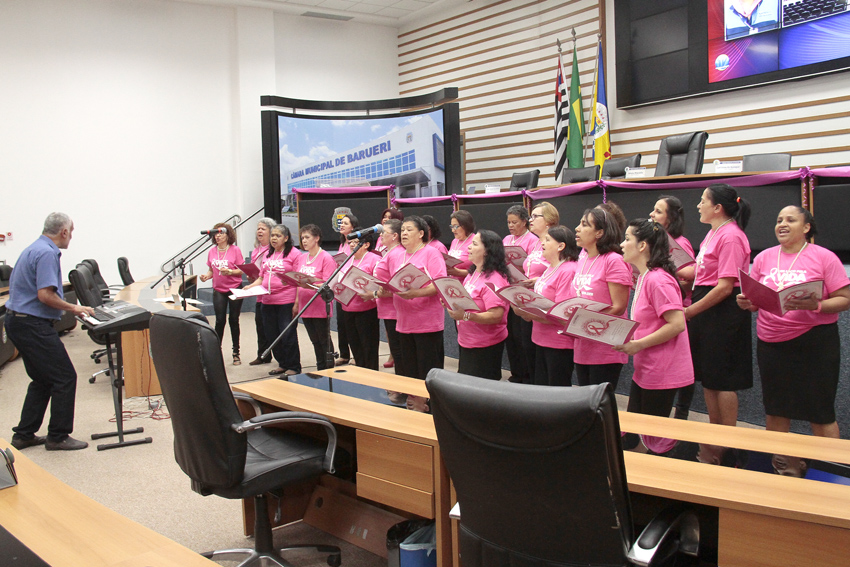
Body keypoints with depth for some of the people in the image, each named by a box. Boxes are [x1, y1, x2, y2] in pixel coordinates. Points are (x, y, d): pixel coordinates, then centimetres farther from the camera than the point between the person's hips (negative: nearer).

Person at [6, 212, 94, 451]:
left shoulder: (35, 248, 16)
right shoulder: (47, 253, -17)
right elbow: (45, 295, -25)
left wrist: (70, 308, 22)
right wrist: (73, 308, -12)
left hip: (18, 321, 11)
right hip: (32, 324, -11)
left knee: (42, 380, 18)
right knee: (65, 378, -4)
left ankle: (24, 435, 22)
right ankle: (58, 437, 3)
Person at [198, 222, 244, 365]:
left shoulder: (235, 250, -8)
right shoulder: (212, 251, 4)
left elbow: (241, 270, -7)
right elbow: (211, 270, 13)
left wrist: (229, 271, -24)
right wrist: (206, 276, -8)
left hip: (235, 289, -3)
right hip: (218, 290, 3)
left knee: (234, 320, 4)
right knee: (220, 320, -1)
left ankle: (236, 353, 14)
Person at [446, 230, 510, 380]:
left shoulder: (494, 279, -19)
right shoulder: (473, 273, 10)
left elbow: (496, 316, -27)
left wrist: (465, 316, -34)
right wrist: (452, 304, 4)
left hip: (485, 347, -9)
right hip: (466, 343, 9)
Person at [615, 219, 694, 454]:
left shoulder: (658, 280, -19)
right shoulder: (643, 278, 12)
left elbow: (677, 324, -25)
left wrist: (637, 345, -22)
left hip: (662, 373, -10)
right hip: (644, 371, 10)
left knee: (654, 438, 1)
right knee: (632, 434, 14)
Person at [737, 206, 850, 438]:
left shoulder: (824, 257, -2)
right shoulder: (763, 258, 9)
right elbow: (755, 301, 14)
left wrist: (816, 306, -24)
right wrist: (746, 302, -8)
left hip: (814, 342, -4)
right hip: (771, 343, 4)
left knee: (820, 413, 1)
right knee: (775, 410, 12)